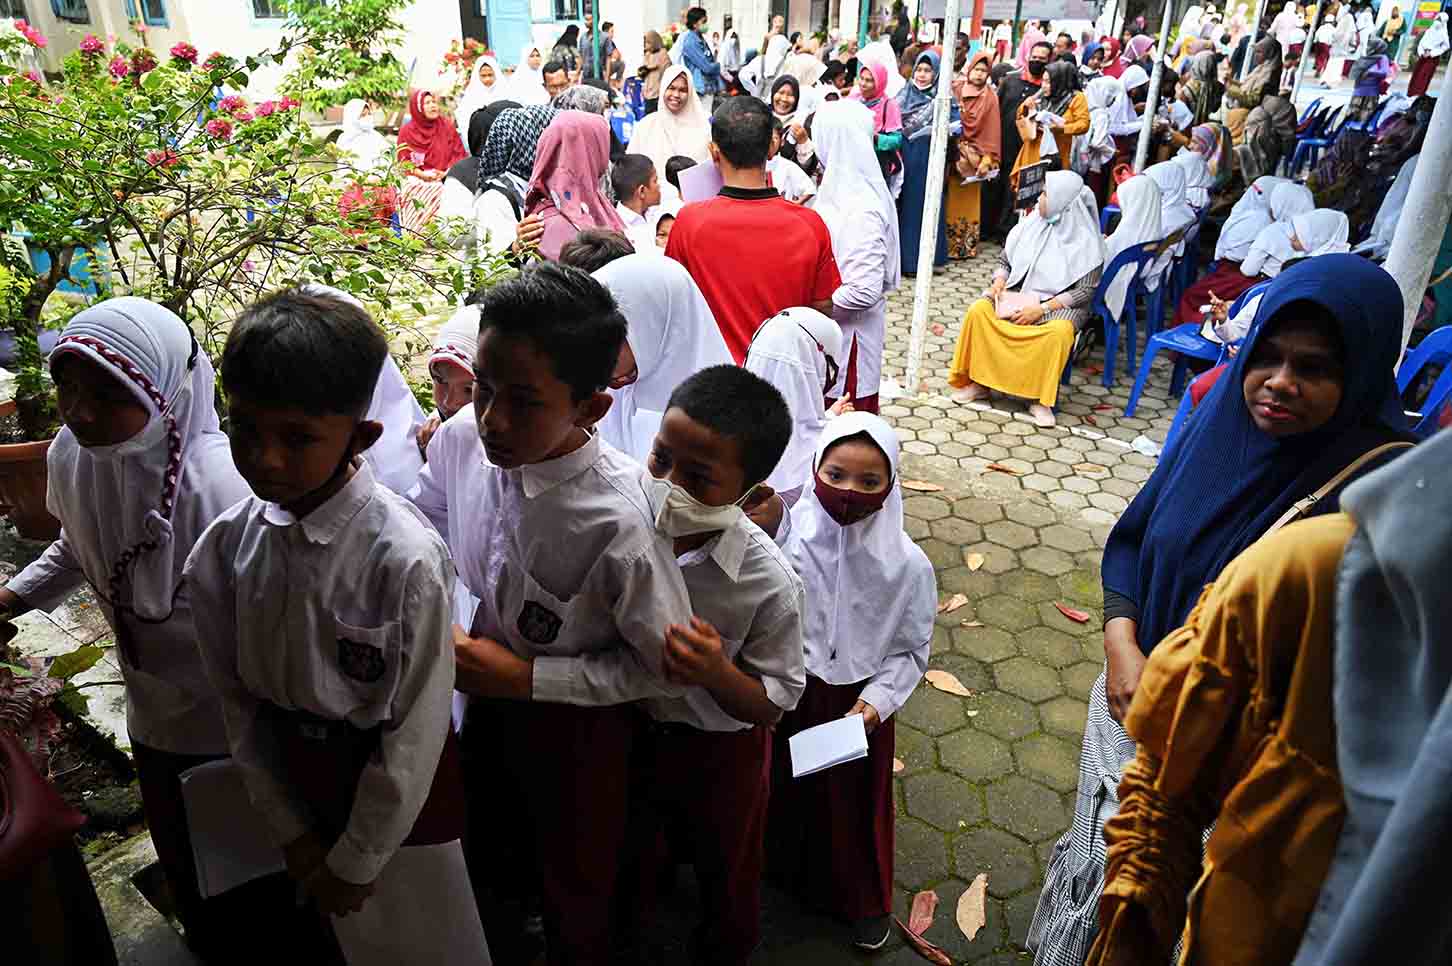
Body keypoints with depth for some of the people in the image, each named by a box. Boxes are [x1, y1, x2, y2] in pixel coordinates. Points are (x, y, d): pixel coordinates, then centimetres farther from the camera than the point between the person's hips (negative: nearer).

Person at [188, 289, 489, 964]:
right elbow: (235, 695, -1)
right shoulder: (224, 547, -12)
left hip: (401, 792, -4)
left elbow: (415, 735, -20)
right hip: (292, 777, 5)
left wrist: (354, 862, -9)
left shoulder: (407, 560, -29)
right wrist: (291, 833, 2)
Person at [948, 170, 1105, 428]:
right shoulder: (1031, 223, 2)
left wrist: (1042, 308, -21)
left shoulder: (1086, 240, -10)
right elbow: (1004, 260, 12)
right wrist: (999, 281, -10)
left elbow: (1086, 291, -12)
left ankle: (1041, 399, -22)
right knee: (978, 310, -23)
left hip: (1060, 304, -4)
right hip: (1018, 293, 4)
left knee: (1060, 331, -37)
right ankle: (979, 380, -10)